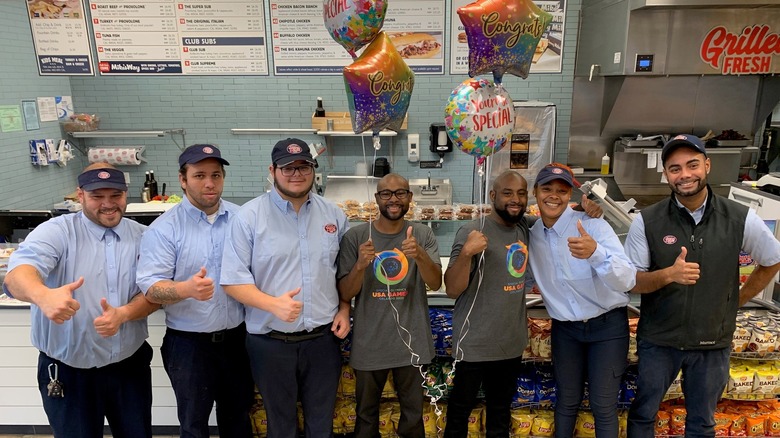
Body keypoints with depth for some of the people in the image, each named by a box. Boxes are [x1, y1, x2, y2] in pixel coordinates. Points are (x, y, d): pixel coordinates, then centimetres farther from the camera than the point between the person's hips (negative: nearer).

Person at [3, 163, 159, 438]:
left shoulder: (142, 237, 0)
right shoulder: (56, 232, -10)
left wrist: (123, 314, -22)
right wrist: (44, 296, -50)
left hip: (130, 366, 3)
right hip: (68, 372, -2)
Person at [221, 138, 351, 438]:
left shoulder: (334, 215, 2)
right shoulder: (249, 216, -9)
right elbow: (233, 280, -11)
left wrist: (344, 310, 2)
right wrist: (274, 304, -24)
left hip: (323, 338, 3)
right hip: (271, 342, -2)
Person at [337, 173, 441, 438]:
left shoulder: (423, 235, -4)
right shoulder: (355, 237, -8)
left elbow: (435, 283, -14)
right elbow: (345, 294, -8)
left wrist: (420, 255, -34)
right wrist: (361, 265, -28)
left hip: (411, 341, 1)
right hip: (369, 343, 0)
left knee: (413, 413, 20)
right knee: (366, 414, 20)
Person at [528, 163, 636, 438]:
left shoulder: (592, 224, -19)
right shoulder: (531, 234, -4)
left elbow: (627, 281, -32)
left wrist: (595, 252, -49)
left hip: (607, 325, -3)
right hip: (564, 328, 4)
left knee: (604, 406, 4)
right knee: (566, 402, 15)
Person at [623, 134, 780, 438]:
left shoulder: (741, 219, -10)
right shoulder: (647, 222, -13)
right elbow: (632, 282, -10)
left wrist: (737, 300, 6)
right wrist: (669, 274, -29)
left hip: (713, 343, 1)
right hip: (658, 340, -1)